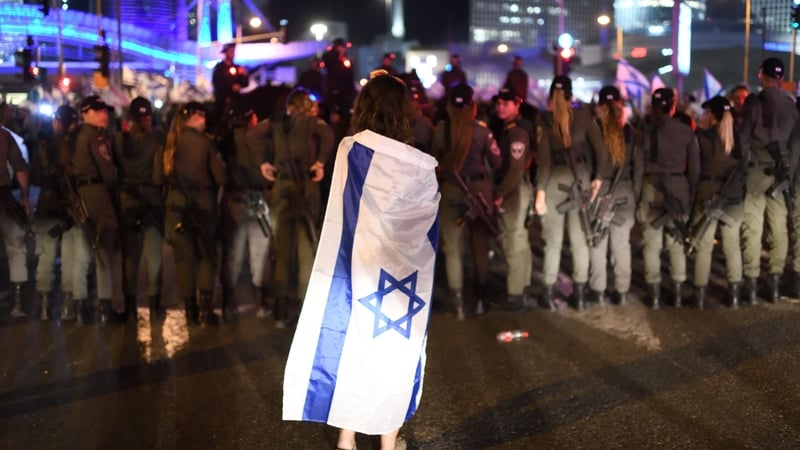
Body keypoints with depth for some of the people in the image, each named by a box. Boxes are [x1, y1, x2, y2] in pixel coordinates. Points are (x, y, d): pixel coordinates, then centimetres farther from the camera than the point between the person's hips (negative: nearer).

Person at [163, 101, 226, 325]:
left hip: (177, 204, 3)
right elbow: (220, 176, -8)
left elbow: (163, 174, 4)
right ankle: (205, 307, -3)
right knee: (207, 255, 7)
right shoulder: (204, 142, -7)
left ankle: (190, 309, 5)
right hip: (203, 204, -3)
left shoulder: (171, 143, 2)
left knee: (184, 256, 7)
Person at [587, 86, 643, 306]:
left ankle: (598, 292, 10)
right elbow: (639, 168, 4)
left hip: (598, 191, -2)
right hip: (624, 193, 2)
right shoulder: (631, 133, 2)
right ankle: (622, 292, 15)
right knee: (622, 243, 9)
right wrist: (636, 195, 9)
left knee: (598, 242, 6)